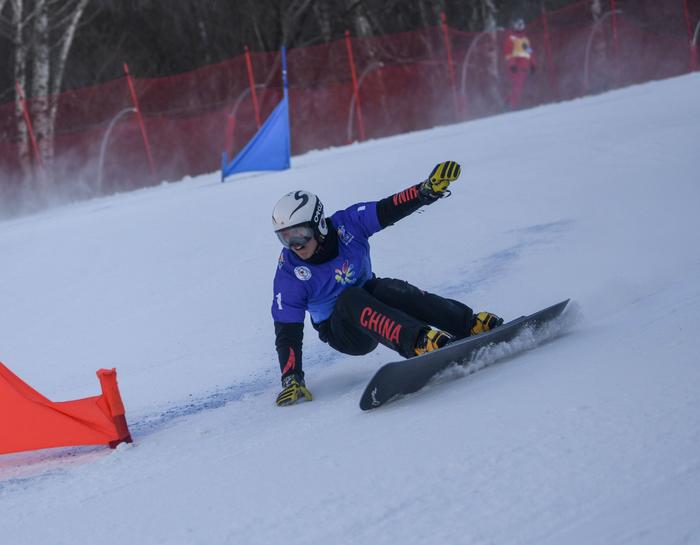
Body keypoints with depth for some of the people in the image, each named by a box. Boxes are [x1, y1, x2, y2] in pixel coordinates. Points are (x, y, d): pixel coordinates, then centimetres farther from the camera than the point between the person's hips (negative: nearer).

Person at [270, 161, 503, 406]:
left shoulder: (345, 224, -14)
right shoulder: (288, 274, -18)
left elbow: (389, 210, -17)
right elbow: (287, 332, -17)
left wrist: (428, 190, -34)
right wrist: (291, 379, -27)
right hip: (344, 334, -2)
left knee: (393, 290, -31)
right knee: (350, 299, -35)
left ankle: (472, 324, -37)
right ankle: (420, 343, -55)